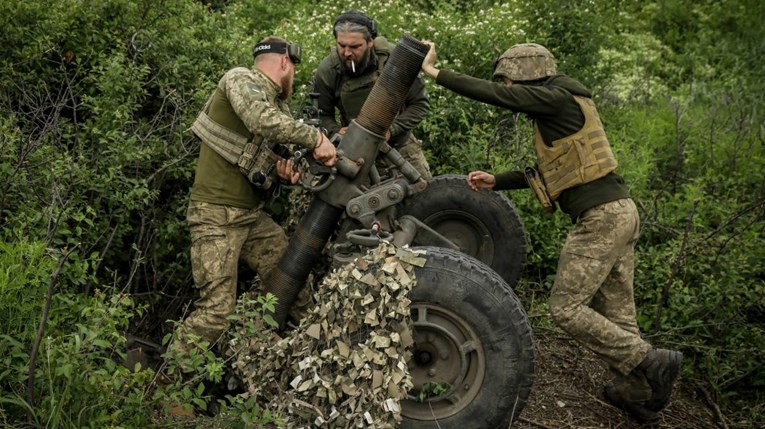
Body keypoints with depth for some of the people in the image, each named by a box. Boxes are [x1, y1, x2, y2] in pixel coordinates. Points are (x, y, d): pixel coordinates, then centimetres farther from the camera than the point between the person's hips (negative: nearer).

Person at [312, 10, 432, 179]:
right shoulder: (326, 71, -15)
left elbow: (420, 104, -10)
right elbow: (322, 114, 0)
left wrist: (391, 130, -23)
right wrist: (336, 131, -22)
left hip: (399, 143, 1)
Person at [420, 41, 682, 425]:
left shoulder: (556, 98, -9)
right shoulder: (557, 111, 21)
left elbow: (492, 95, -14)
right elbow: (547, 173, 26)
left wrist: (434, 73, -6)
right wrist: (496, 182, 21)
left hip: (599, 217, -10)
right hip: (618, 212, 10)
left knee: (566, 308, -5)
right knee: (615, 313, 12)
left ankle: (650, 361, -3)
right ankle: (639, 395, 18)